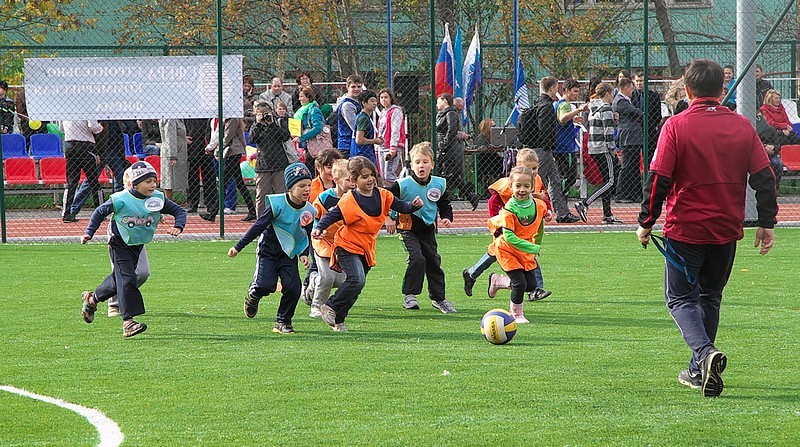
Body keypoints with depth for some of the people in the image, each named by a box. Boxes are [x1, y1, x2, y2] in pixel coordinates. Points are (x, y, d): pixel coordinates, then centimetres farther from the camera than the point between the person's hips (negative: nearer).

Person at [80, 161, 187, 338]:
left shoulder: (158, 199, -7)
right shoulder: (120, 200, -18)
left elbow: (179, 211, 1)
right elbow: (100, 212, -4)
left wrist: (178, 226, -19)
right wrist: (89, 233, -9)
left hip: (137, 246, 6)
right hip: (119, 245, -6)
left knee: (118, 280, 16)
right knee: (127, 279, -18)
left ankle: (92, 298, 41)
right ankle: (127, 322, -19)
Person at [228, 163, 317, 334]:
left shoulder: (309, 211, -4)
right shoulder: (278, 204, -17)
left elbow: (307, 236, 11)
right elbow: (259, 226, -12)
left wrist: (304, 254, -5)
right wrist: (238, 247, -10)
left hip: (289, 254, 4)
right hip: (268, 249, -4)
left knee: (293, 287, -12)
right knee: (266, 285, -20)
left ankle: (283, 322, 7)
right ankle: (253, 296, 18)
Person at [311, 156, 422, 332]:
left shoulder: (382, 195, 1)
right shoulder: (348, 200, -14)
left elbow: (400, 206, 4)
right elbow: (331, 216, -11)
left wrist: (414, 205, -16)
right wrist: (319, 229, -27)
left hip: (366, 249, 6)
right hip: (348, 247, -6)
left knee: (356, 287, 7)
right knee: (357, 280, -24)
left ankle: (338, 319, 17)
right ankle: (330, 307, -11)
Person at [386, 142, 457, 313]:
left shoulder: (439, 184, -2)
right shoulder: (403, 185, -15)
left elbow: (445, 205, 13)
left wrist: (447, 217, -5)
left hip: (428, 230, 5)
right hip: (408, 230, -5)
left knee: (434, 262, 11)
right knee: (417, 259, -22)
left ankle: (438, 298, 25)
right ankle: (409, 295, -10)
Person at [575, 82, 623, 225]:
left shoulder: (593, 108, 16)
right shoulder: (606, 108, -11)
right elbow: (608, 132, -16)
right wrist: (613, 152, -14)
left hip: (593, 149, 9)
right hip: (603, 149, -9)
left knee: (607, 181, 12)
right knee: (610, 181, -7)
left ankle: (607, 215, 9)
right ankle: (584, 205, -17)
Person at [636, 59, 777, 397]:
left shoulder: (677, 126, -9)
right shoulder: (742, 126, 2)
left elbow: (658, 179, -12)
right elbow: (764, 177, 2)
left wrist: (646, 223, -3)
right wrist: (766, 224, 9)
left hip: (686, 229, -4)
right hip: (727, 230, 4)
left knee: (680, 298, 4)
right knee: (709, 296, 19)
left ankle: (705, 353, -22)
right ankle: (699, 371, 23)